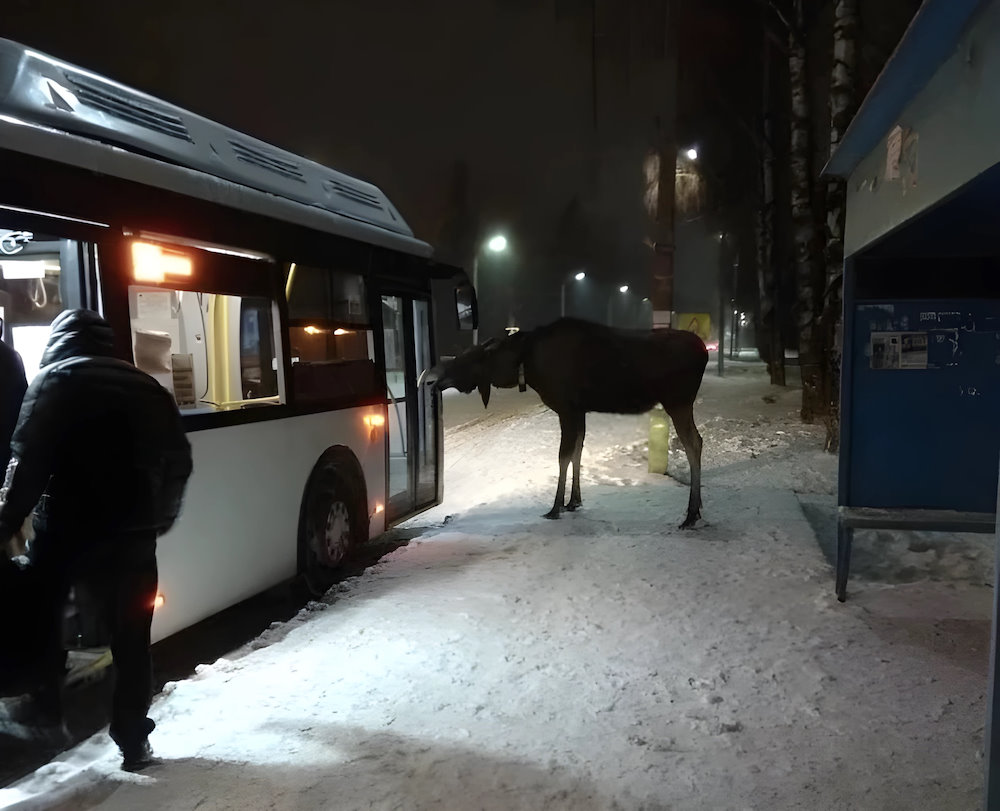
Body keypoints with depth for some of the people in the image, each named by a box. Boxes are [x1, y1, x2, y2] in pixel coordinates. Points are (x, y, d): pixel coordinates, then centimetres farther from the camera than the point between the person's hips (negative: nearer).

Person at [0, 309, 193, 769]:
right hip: (131, 534, 3)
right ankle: (133, 740, 13)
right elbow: (178, 460, 13)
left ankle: (46, 710, 20)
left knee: (40, 621, 21)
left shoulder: (54, 380, 0)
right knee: (131, 639, 10)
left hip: (65, 528, -3)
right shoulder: (145, 387, 12)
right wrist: (158, 518, 21)